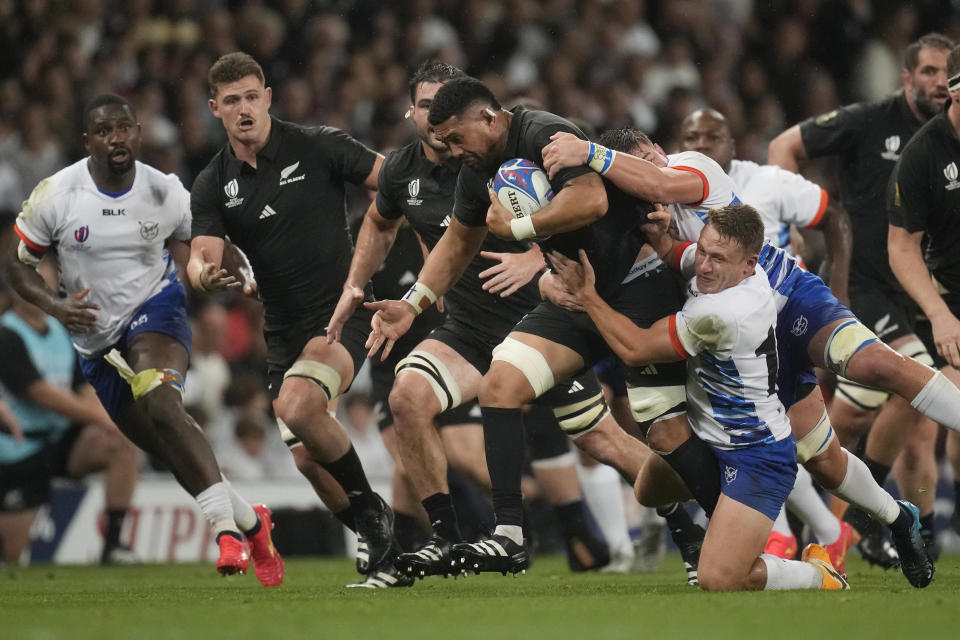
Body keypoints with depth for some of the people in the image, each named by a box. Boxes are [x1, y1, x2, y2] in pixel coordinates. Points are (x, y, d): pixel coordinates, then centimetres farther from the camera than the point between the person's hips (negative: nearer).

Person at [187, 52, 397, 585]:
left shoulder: (318, 148, -7)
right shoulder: (213, 186, 2)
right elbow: (201, 257, -9)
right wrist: (205, 275, -34)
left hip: (343, 313, -5)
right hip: (283, 332, 5)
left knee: (297, 407, -29)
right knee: (307, 459, 0)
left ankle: (368, 507, -9)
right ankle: (377, 540, 23)